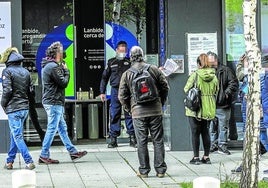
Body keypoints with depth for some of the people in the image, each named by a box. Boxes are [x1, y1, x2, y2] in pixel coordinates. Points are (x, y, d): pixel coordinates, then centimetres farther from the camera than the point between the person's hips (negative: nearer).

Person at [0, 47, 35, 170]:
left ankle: (29, 162, -14)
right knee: (15, 134, 17)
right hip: (25, 108, 7)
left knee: (17, 136, -5)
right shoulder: (25, 72, 10)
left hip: (13, 109, -7)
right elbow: (31, 90, 9)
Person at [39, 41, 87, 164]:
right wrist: (66, 71, -1)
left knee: (62, 128, 13)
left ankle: (72, 152, 18)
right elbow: (64, 83, -17)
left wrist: (62, 70, 6)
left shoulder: (47, 66, 16)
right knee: (52, 129, -6)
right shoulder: (53, 67, -17)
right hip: (54, 103, -11)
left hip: (52, 102, 11)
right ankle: (44, 156, -1)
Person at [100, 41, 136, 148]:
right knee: (114, 115, 1)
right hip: (115, 91, 1)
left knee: (129, 114, 0)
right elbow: (104, 77, 13)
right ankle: (113, 139, 5)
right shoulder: (111, 62, 11)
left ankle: (132, 138, 4)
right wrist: (102, 92, 8)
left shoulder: (130, 62, 9)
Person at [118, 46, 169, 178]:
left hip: (138, 112, -1)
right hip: (155, 111, 1)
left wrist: (129, 109, 15)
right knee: (158, 140, 6)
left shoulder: (127, 74, 0)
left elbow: (122, 96, 2)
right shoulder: (154, 69, 1)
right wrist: (160, 103, 17)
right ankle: (160, 170, 8)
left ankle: (143, 170, 7)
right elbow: (165, 87, 6)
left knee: (142, 142, 4)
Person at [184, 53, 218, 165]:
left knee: (195, 133, 4)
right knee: (206, 132, 13)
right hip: (209, 109, 4)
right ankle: (206, 157, 15)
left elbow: (186, 89, -7)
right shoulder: (214, 76, 0)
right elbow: (216, 92, 7)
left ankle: (196, 157, 4)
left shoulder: (195, 75, -13)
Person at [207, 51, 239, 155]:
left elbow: (234, 83, -3)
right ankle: (214, 144, 19)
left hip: (222, 105, -3)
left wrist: (227, 93, -12)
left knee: (223, 126, 3)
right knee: (212, 126, 9)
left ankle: (222, 145, 10)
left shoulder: (225, 70, -1)